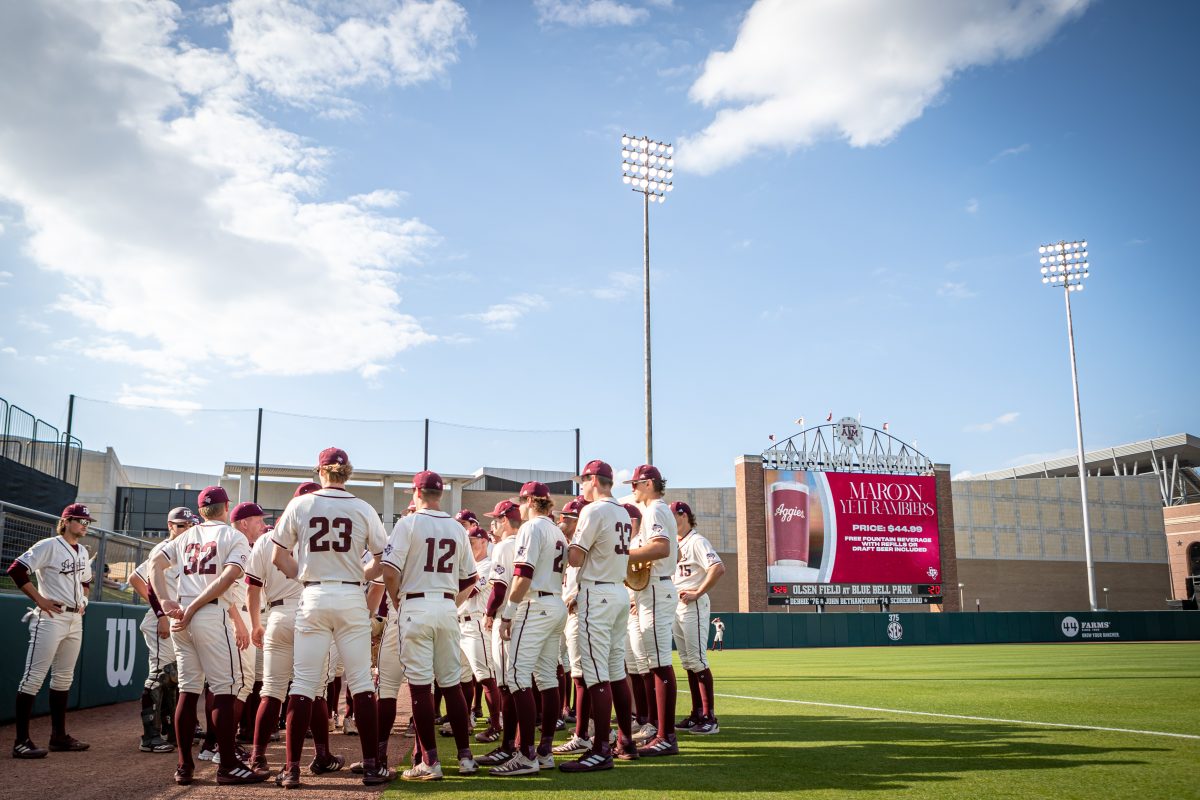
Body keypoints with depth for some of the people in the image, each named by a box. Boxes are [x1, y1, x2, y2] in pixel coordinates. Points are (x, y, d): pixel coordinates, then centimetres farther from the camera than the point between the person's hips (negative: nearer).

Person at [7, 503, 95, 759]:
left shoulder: (83, 552, 16)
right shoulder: (49, 546, -8)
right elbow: (16, 570, -15)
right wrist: (40, 600, -15)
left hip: (75, 620, 9)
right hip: (51, 618, -9)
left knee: (64, 678, 13)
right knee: (33, 677, -8)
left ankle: (59, 736, 21)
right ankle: (21, 741, -7)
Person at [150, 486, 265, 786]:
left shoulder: (186, 537, 20)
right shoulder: (235, 537, 4)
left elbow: (155, 563, 7)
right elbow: (229, 576, -12)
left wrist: (165, 601, -3)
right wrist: (194, 608, -13)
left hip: (180, 617, 6)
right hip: (212, 615, -6)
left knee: (188, 689, 10)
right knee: (225, 688, -3)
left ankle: (184, 767, 12)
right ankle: (228, 766, -3)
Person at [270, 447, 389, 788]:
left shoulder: (299, 505, 1)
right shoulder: (363, 509, 0)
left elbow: (279, 557, 5)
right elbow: (381, 562, 3)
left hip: (313, 597, 1)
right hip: (351, 598, 0)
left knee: (304, 682, 5)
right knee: (361, 681, 4)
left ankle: (292, 768, 4)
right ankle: (371, 766, 5)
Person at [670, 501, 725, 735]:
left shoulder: (696, 541, -10)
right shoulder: (677, 545, 17)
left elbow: (718, 568, -23)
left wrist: (697, 593, -21)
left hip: (693, 606, -9)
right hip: (676, 607, 9)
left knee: (698, 662, -9)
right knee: (688, 663, 11)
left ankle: (710, 718, -6)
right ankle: (697, 715, 17)